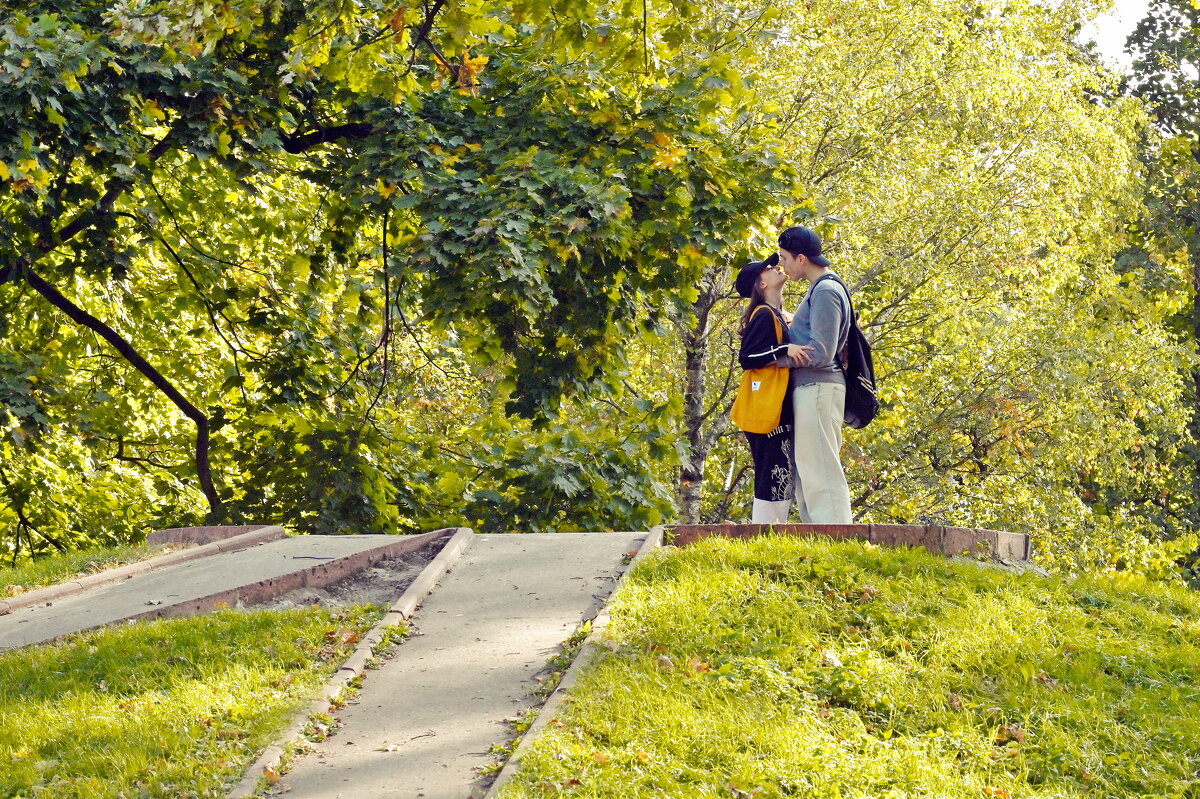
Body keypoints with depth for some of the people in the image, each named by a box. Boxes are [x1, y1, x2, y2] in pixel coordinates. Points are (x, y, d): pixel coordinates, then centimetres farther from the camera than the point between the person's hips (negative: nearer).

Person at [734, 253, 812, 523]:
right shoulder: (764, 315, -8)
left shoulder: (779, 317, 19)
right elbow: (747, 357, -19)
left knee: (782, 482, 9)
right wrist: (785, 351, -27)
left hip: (780, 410, 10)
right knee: (776, 480, -13)